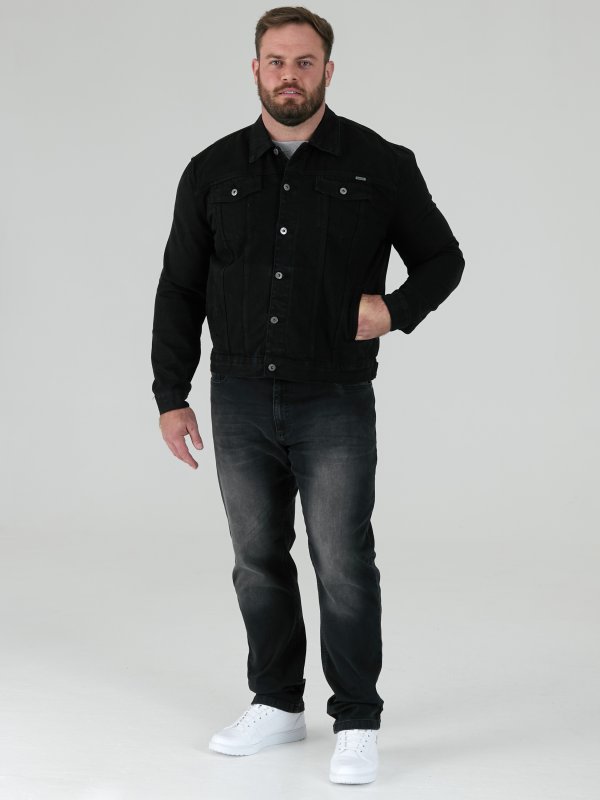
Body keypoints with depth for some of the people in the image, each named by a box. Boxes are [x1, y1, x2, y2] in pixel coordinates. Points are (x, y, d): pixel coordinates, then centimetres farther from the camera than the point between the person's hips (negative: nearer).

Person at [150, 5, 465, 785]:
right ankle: (277, 703, 26)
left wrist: (396, 308, -15)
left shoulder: (380, 164, -4)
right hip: (240, 402, 3)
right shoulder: (214, 171, 2)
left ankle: (358, 723, 9)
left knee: (343, 564, -3)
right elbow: (180, 290, 5)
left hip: (336, 404, -3)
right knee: (258, 560, 12)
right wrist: (171, 396, 2)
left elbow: (442, 257, 5)